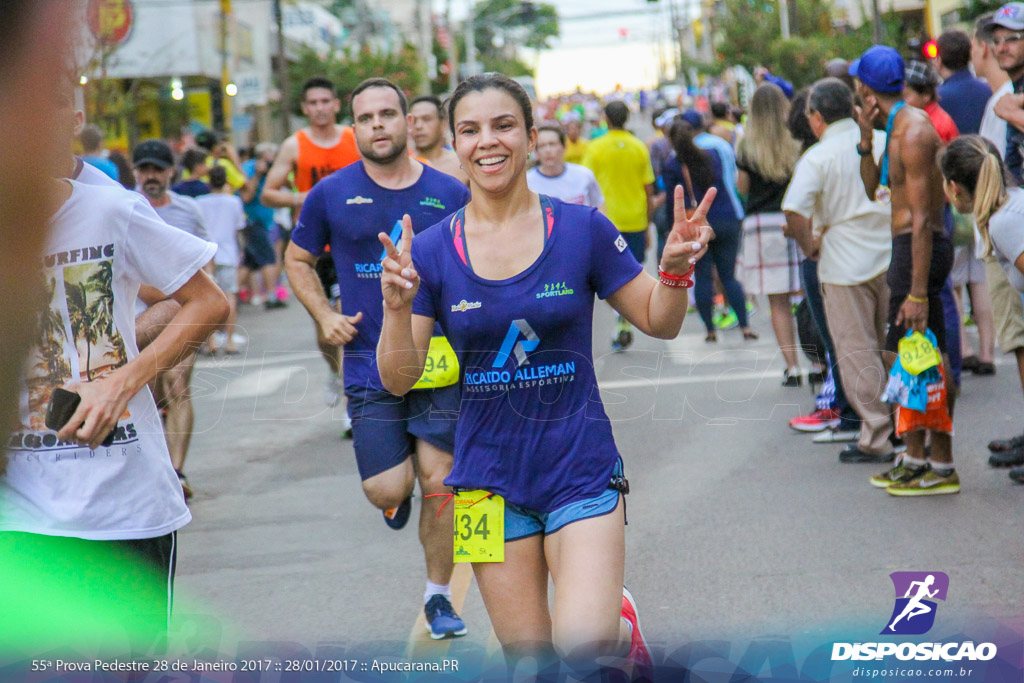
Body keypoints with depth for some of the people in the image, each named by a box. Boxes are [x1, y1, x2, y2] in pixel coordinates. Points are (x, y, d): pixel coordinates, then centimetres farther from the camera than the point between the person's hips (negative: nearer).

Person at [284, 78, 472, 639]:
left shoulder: (449, 194, 2)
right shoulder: (332, 194, 1)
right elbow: (297, 260, 14)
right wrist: (324, 316, 0)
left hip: (439, 362, 0)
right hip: (370, 364, 0)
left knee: (438, 482, -1)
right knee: (387, 491, -6)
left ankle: (438, 596, 17)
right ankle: (399, 495, 33)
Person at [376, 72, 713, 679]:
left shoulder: (582, 231, -5)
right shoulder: (431, 251, -3)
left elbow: (660, 324, 3)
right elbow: (399, 381, -4)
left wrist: (676, 271, -16)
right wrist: (398, 307, -22)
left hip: (581, 468, -2)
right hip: (491, 476, 2)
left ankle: (622, 622, 18)